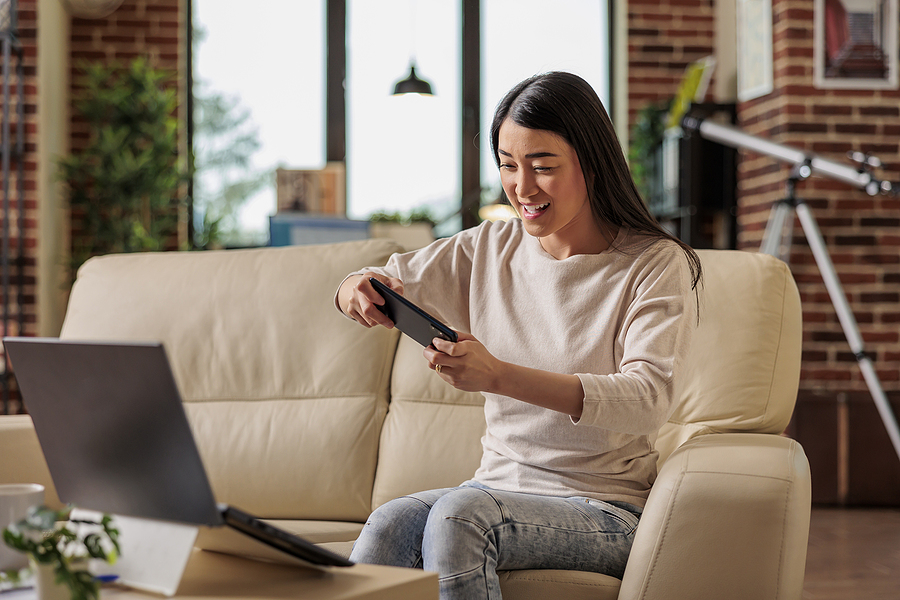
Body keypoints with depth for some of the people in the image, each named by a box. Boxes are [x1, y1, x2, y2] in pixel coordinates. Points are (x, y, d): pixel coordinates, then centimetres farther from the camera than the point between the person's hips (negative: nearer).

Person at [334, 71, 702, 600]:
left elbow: (650, 399, -23)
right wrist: (359, 291, -14)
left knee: (458, 514, -31)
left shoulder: (657, 265, -8)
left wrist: (497, 375, -36)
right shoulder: (489, 250, 7)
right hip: (499, 487, 4)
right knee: (389, 526, -28)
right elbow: (383, 288, 13)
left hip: (607, 506, -4)